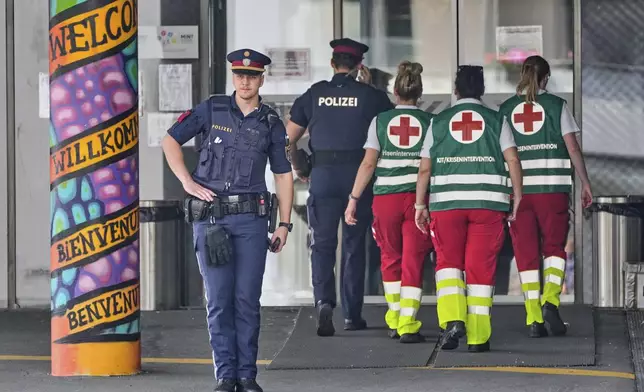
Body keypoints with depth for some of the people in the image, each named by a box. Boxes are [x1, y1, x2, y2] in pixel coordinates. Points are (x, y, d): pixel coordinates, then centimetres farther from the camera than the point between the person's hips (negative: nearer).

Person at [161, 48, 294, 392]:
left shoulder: (271, 124, 6)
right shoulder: (212, 110, 4)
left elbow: (283, 174, 12)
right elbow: (170, 141, 9)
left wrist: (284, 224, 7)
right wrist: (187, 182, -3)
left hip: (251, 218, 1)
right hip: (210, 217, -1)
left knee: (247, 299, 0)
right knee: (219, 300, 0)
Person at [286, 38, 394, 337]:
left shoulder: (314, 94, 4)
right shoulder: (371, 96, 1)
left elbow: (288, 139, 6)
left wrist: (299, 168, 19)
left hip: (322, 177, 0)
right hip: (359, 176, 0)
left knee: (322, 244, 3)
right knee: (354, 245, 10)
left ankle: (324, 301, -20)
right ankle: (352, 315, 14)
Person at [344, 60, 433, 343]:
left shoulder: (380, 121, 5)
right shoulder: (430, 122, 4)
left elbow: (368, 163, -1)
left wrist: (353, 200, 1)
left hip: (385, 196, 1)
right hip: (419, 196, -1)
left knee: (390, 256, 18)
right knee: (413, 260, 2)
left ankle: (395, 320, 23)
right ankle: (407, 325, -6)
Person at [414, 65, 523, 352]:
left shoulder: (439, 121, 9)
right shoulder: (496, 120, 7)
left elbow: (425, 168, 6)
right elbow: (513, 160, -3)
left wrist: (420, 205, 11)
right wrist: (518, 198, 4)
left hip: (446, 201, 0)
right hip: (489, 202, 0)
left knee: (448, 262, 10)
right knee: (481, 268, 4)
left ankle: (452, 320, -11)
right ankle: (478, 336, 3)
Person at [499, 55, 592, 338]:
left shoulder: (506, 109, 5)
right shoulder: (555, 105, 0)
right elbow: (573, 148, -2)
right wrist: (586, 183, 6)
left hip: (518, 188, 1)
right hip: (553, 187, -1)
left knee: (526, 253, 5)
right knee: (554, 247, 11)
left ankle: (534, 318, 0)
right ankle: (550, 299, -12)